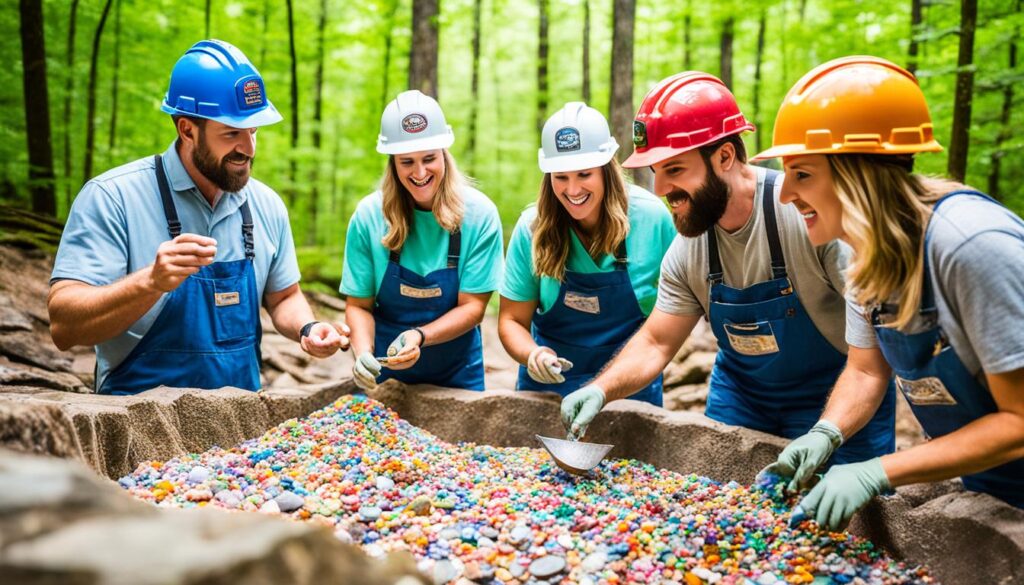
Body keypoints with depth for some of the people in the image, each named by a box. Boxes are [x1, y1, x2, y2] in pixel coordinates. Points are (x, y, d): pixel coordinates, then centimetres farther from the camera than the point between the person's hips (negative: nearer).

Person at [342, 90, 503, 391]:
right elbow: (359, 305, -7)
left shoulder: (479, 214, -14)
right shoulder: (369, 215, -12)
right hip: (385, 370, 0)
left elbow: (473, 307, -13)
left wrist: (420, 336, -30)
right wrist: (364, 352, -26)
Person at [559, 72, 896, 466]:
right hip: (741, 397, 5)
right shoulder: (686, 250, -9)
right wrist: (602, 389, -18)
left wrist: (830, 430, -33)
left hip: (840, 406, -5)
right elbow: (656, 343, 0)